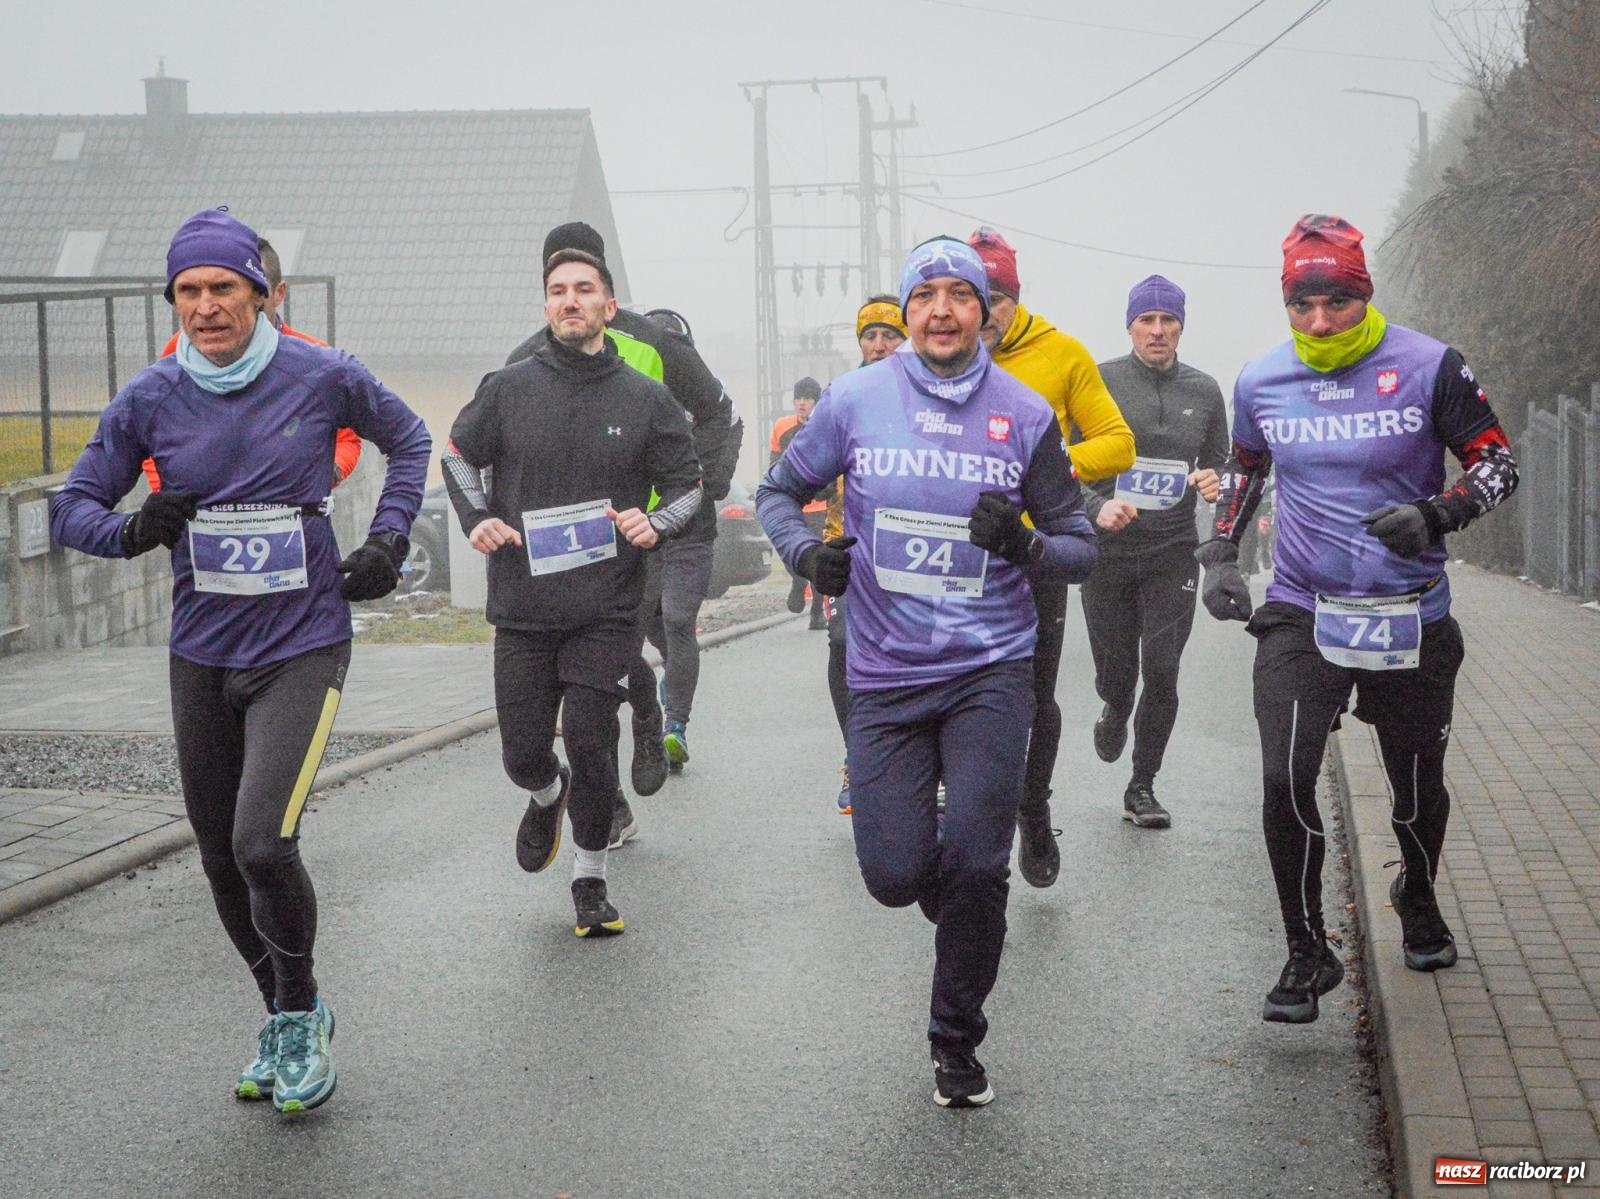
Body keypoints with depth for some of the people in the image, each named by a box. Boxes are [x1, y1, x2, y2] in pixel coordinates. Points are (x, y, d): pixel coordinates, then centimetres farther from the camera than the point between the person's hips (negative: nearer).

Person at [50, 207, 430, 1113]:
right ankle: (289, 1017, 33)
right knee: (222, 860, 10)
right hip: (201, 656, 4)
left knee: (263, 843, -18)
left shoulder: (322, 377, -7)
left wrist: (388, 542, 1)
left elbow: (409, 440, 12)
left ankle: (300, 1015, 7)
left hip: (303, 646, -4)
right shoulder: (150, 400, -2)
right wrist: (133, 531, -17)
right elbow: (73, 508, 4)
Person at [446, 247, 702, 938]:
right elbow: (459, 454, 16)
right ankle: (547, 798, 43)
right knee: (524, 754, 5)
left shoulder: (645, 400, 1)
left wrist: (656, 524, -10)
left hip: (606, 612, -1)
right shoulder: (508, 389, 2)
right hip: (523, 608, 1)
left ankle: (591, 880, 16)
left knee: (590, 750, -4)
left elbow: (688, 485, 10)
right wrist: (476, 518, -1)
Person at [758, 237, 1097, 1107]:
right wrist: (807, 552, -9)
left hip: (990, 669, 0)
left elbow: (1080, 546, 6)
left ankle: (957, 1044, 13)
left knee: (975, 866, -10)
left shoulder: (1024, 415, 2)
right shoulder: (856, 399, 1)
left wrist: (1026, 546, -16)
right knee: (894, 875, -4)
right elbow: (779, 490, 12)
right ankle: (956, 900, 35)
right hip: (886, 676, 1)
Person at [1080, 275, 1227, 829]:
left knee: (1162, 673, -6)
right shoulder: (1100, 382, -2)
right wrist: (1096, 508, -21)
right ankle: (1115, 712, 45)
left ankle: (1142, 787, 9)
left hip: (1173, 554, 1)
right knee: (1115, 673, 7)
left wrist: (1213, 482, -7)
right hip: (1108, 552, -1)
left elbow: (1220, 464, 17)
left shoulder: (1204, 390, 7)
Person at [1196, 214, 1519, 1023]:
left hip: (1410, 616, -1)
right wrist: (1219, 554, 9)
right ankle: (1307, 954, 0)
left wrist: (1436, 515, -21)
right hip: (1300, 613, 1)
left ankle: (1418, 901, 47)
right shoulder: (1261, 381, 1)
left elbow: (1497, 464, -3)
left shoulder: (1427, 367, -9)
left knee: (1417, 785, 14)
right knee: (1286, 779, -16)